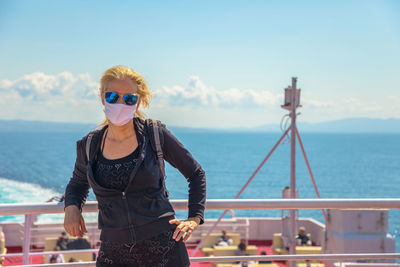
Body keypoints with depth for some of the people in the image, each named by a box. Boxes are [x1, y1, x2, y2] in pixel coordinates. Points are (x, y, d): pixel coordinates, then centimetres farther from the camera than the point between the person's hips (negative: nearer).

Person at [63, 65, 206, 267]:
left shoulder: (155, 134, -1)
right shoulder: (89, 145, 5)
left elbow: (196, 174, 11)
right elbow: (78, 184, 25)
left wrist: (194, 219, 1)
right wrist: (71, 207, 4)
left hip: (163, 248, -2)